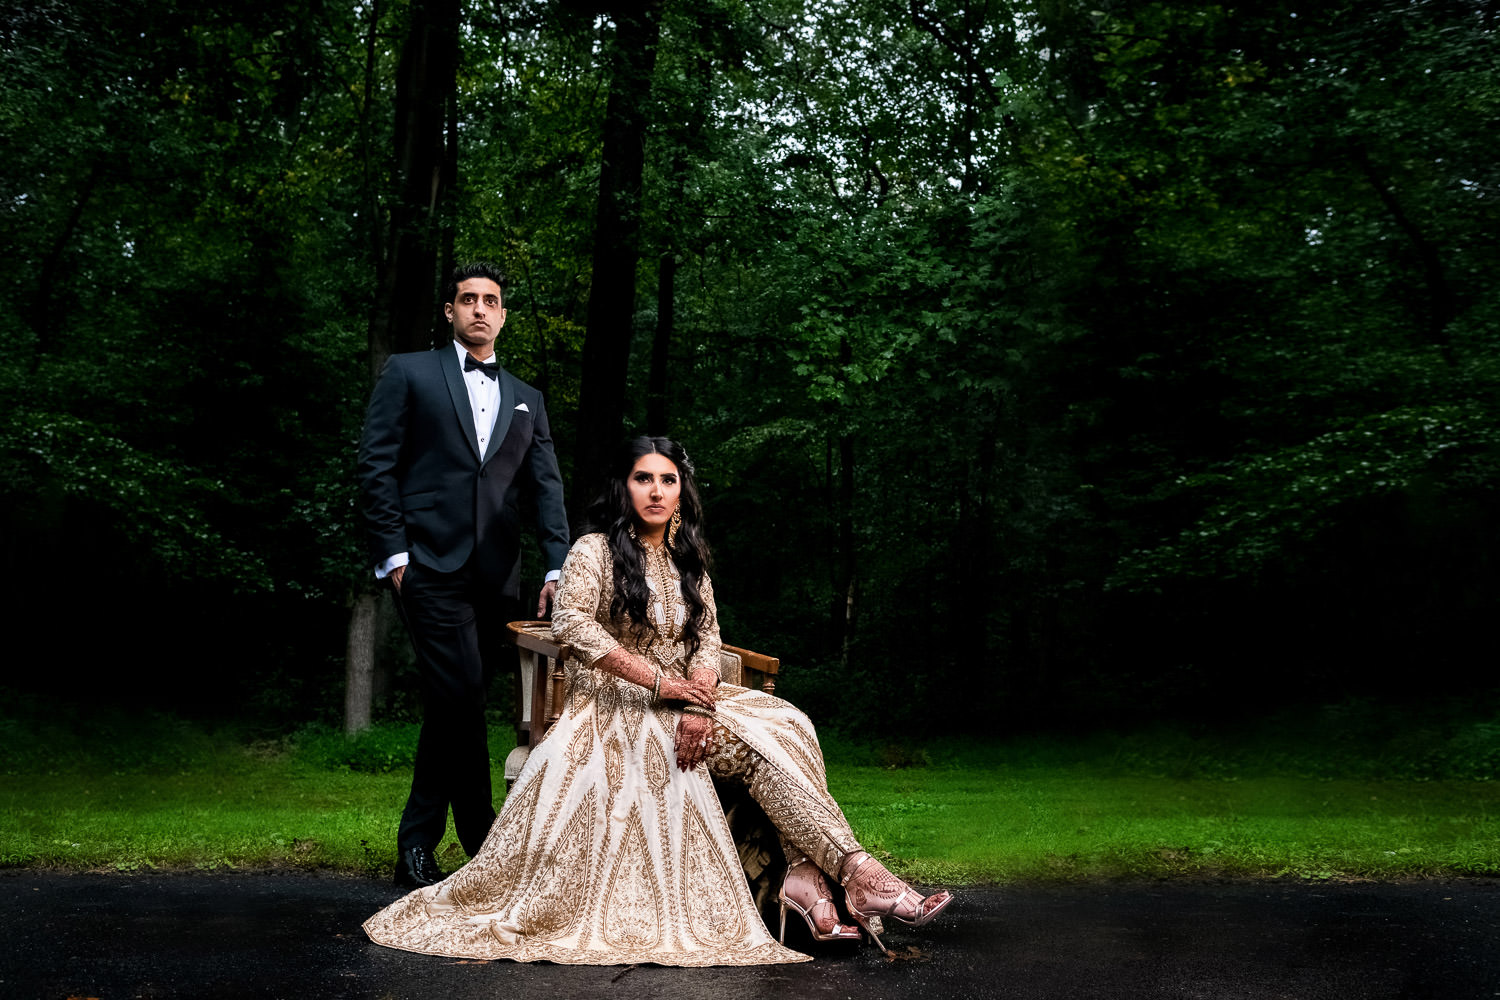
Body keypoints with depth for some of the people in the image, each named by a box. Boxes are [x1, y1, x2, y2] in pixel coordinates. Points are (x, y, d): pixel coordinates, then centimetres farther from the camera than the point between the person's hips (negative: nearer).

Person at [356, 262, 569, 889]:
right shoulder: (410, 374, 8)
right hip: (431, 567, -4)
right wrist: (392, 553, -7)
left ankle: (417, 845, 16)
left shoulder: (526, 400, 20)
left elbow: (546, 486, 12)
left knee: (453, 709, 7)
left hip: (497, 578, 5)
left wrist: (558, 567, -1)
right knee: (460, 699, -14)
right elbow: (376, 466, 2)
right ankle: (484, 844, -3)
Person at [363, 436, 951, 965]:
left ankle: (805, 880, -34)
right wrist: (659, 683, -21)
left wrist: (698, 706, -16)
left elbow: (708, 637, 6)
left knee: (787, 725, -21)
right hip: (616, 705, -6)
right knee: (756, 743, -25)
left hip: (680, 700, 6)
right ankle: (856, 871, -29)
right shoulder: (595, 551, -2)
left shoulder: (688, 561, 16)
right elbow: (573, 625, -18)